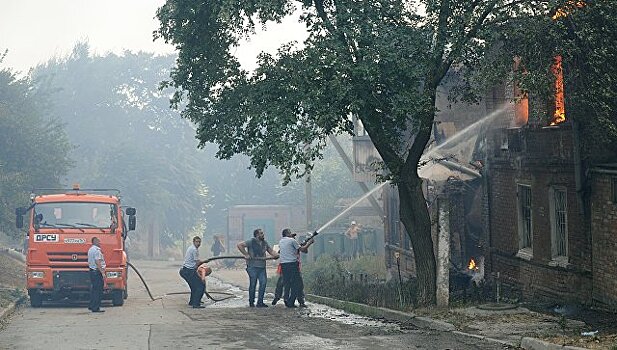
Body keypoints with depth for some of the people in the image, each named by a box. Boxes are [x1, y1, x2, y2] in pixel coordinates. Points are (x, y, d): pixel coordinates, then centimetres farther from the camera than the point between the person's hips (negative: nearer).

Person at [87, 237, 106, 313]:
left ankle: (91, 306, 21)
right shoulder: (96, 250, -15)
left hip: (92, 271, 10)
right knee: (98, 290, -7)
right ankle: (95, 308, -6)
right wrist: (102, 272, -21)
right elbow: (98, 262, -22)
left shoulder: (90, 249, 17)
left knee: (94, 289, 17)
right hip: (97, 272, -10)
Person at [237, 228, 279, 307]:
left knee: (263, 283, -2)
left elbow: (270, 251, 18)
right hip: (253, 266, -5)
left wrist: (275, 255, -4)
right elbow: (239, 245, -9)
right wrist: (246, 254, -13)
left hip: (262, 266, 5)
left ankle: (260, 302, 7)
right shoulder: (251, 242, -5)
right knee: (253, 284, 1)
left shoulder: (265, 243, 13)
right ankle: (251, 302, 13)